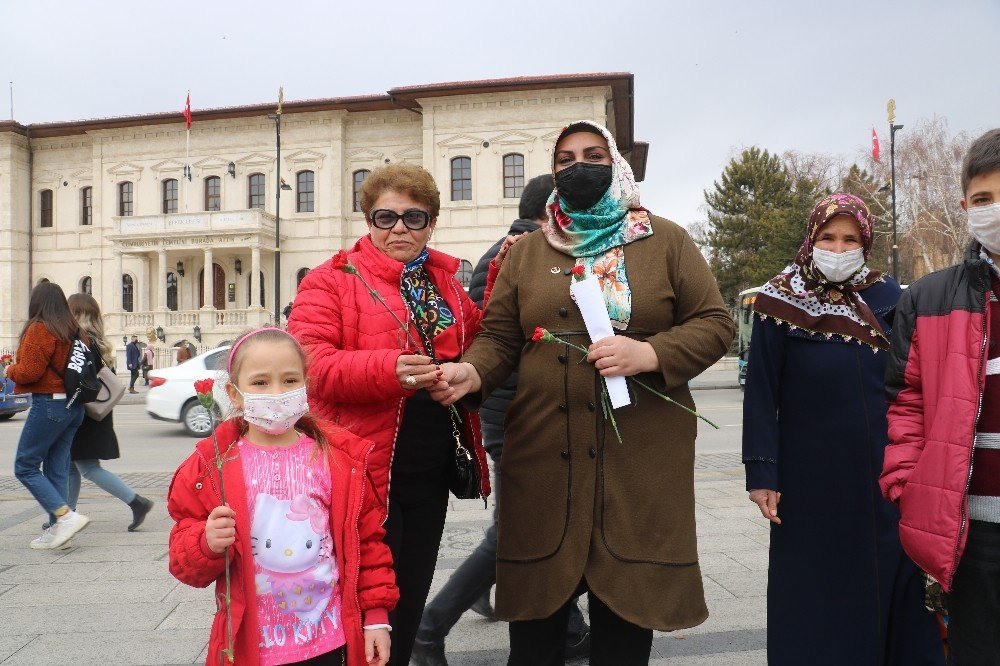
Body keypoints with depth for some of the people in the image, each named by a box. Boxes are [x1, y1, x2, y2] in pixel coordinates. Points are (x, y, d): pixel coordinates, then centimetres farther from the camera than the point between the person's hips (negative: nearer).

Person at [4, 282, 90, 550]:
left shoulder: (39, 329, -12)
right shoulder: (73, 331, 10)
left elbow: (28, 372, -16)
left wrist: (10, 370, 5)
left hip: (49, 404, -8)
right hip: (74, 406, 8)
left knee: (25, 466, 2)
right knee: (57, 469, 12)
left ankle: (66, 516, -10)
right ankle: (56, 529, 14)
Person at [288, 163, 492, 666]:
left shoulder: (446, 285, 13)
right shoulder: (332, 280, -4)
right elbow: (308, 362, -16)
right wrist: (387, 370, -30)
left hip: (431, 475, 6)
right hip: (366, 472, -5)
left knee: (409, 604, 19)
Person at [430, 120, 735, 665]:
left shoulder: (666, 241, 8)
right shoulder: (527, 252, 13)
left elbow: (715, 324, 4)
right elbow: (498, 336, 7)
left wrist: (650, 354, -14)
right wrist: (472, 373, -15)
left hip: (640, 461, -1)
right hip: (542, 457, 2)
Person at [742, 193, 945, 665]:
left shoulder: (886, 297, 4)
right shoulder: (779, 303, -4)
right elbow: (761, 393, -6)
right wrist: (761, 473, -10)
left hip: (884, 471, 3)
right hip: (812, 476, -2)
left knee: (890, 581, 10)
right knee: (818, 591, 8)